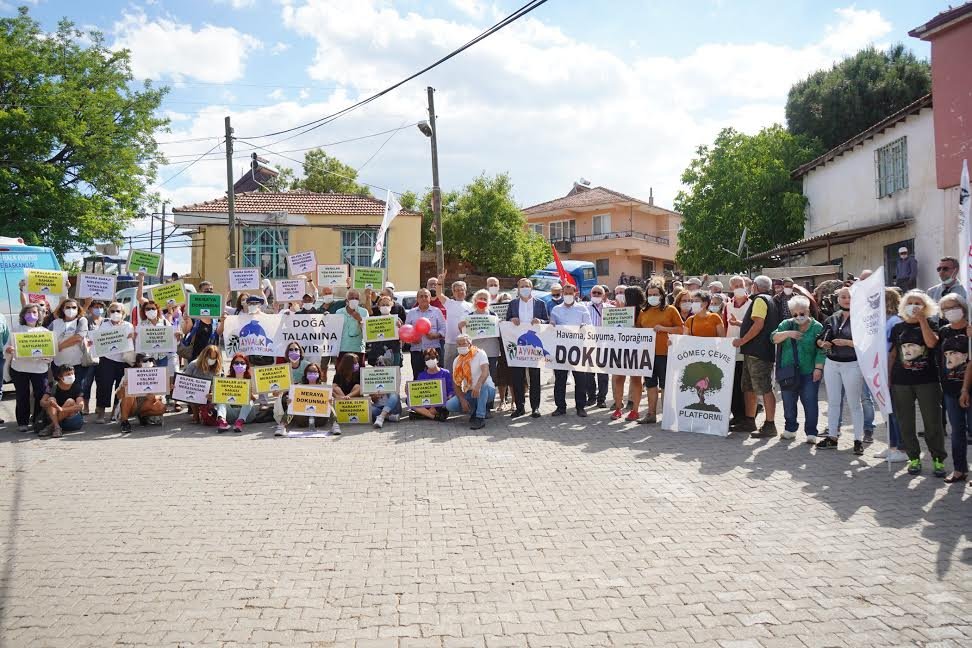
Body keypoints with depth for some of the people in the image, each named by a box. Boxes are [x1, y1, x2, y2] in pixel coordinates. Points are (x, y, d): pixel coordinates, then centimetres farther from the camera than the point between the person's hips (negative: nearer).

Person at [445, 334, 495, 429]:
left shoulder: (480, 353, -10)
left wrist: (478, 386, -47)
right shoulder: (457, 361, 4)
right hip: (469, 393, 5)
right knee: (449, 405, -16)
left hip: (487, 390, -5)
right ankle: (475, 409, 6)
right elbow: (456, 383, 0)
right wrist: (462, 400, -16)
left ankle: (480, 418, -31)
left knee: (483, 385, -39)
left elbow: (485, 372, -28)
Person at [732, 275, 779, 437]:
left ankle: (769, 425, -7)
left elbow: (758, 324, -20)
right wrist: (739, 324, 29)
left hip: (758, 352, -10)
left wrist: (742, 340, -16)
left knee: (765, 389, -8)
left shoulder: (760, 299, -9)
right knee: (749, 388, 14)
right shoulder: (769, 300, 22)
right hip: (754, 352, 10)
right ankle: (749, 422, 20)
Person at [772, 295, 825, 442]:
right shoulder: (787, 324, 8)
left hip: (809, 373, -3)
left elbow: (821, 351, -5)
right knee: (788, 403, 11)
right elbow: (774, 338, -3)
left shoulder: (817, 327, -1)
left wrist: (818, 368, -13)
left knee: (810, 403, 0)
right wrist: (787, 334, -19)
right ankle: (790, 429, 25)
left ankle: (811, 432, 11)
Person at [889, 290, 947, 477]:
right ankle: (914, 458, 18)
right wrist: (887, 379, 8)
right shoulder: (898, 327, 9)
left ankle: (938, 459, 11)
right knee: (906, 424, 6)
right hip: (901, 382, 3)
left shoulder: (930, 324, 3)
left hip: (927, 381, -2)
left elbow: (931, 343, -18)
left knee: (933, 422, -2)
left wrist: (921, 319, -16)